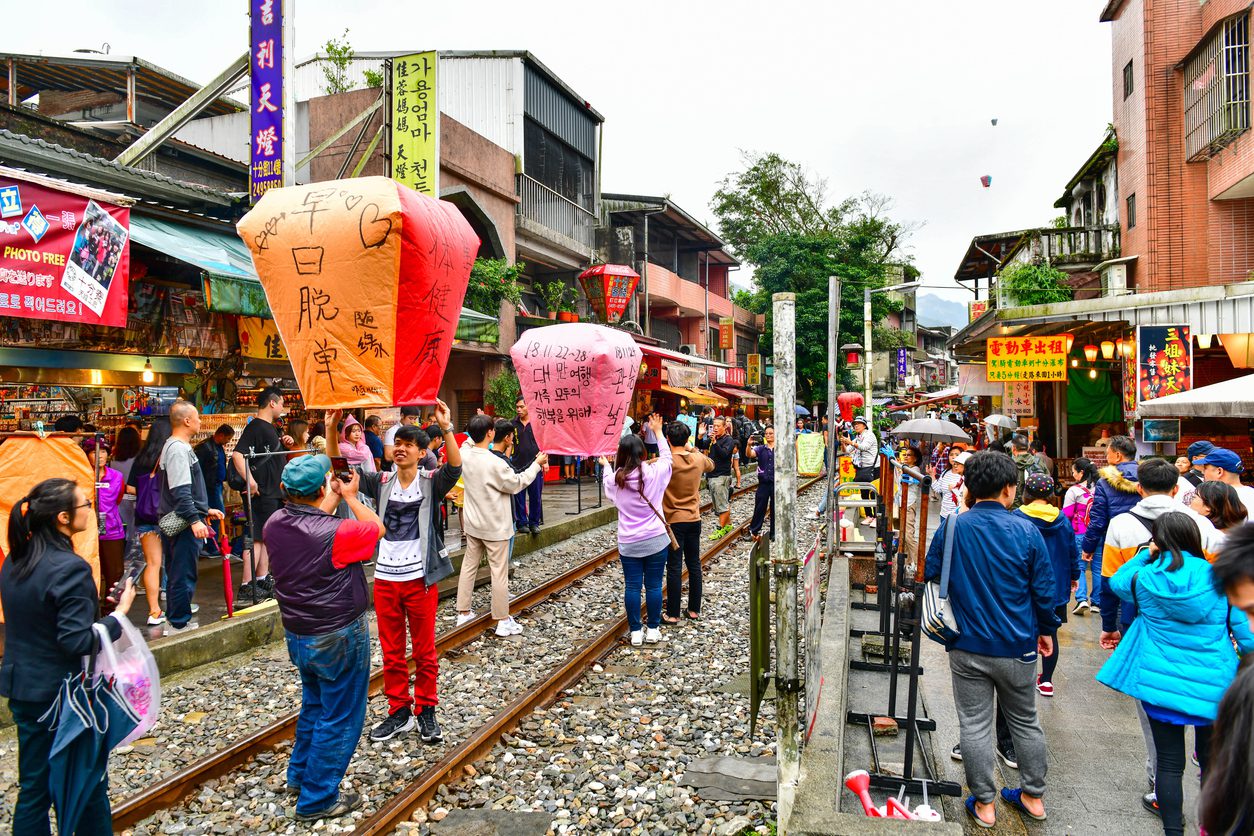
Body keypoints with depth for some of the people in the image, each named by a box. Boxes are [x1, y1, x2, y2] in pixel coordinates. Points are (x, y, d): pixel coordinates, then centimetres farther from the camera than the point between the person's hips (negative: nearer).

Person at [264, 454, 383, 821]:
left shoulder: (275, 524, -8)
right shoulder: (334, 533, -29)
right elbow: (377, 528, -11)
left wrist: (334, 498, 12)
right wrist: (351, 498, 1)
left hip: (297, 635, 8)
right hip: (338, 639, -8)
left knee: (314, 705, 29)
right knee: (339, 720, 9)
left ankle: (300, 775, 44)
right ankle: (317, 800, 21)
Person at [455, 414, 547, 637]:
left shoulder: (464, 453, -7)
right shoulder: (494, 463, -26)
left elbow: (470, 440, 19)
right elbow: (516, 484, -13)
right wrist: (537, 464, -5)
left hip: (472, 524, 7)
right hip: (495, 527, -7)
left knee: (469, 566, 17)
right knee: (499, 572, 3)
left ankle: (463, 612, 27)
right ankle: (503, 621, 11)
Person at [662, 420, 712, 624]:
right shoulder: (698, 459, -1)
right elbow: (711, 465, 21)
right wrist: (692, 448, 21)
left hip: (673, 521, -5)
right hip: (694, 519, 5)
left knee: (674, 568, 1)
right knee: (694, 564, 14)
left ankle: (673, 614, 7)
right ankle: (695, 609, 23)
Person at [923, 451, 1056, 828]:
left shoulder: (950, 528, -9)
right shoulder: (1025, 530, -10)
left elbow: (930, 577, 1)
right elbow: (1044, 588, -2)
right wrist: (1046, 630, 12)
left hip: (967, 646, -1)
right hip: (1017, 647, 1)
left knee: (974, 724, 9)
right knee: (1025, 722, 20)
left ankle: (984, 803, 19)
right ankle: (1033, 796, 35)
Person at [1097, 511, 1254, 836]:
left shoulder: (1144, 578, -9)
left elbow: (1116, 581, 14)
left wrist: (1146, 553, 14)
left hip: (1160, 683, -1)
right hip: (1215, 685, 1)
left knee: (1169, 762, 9)